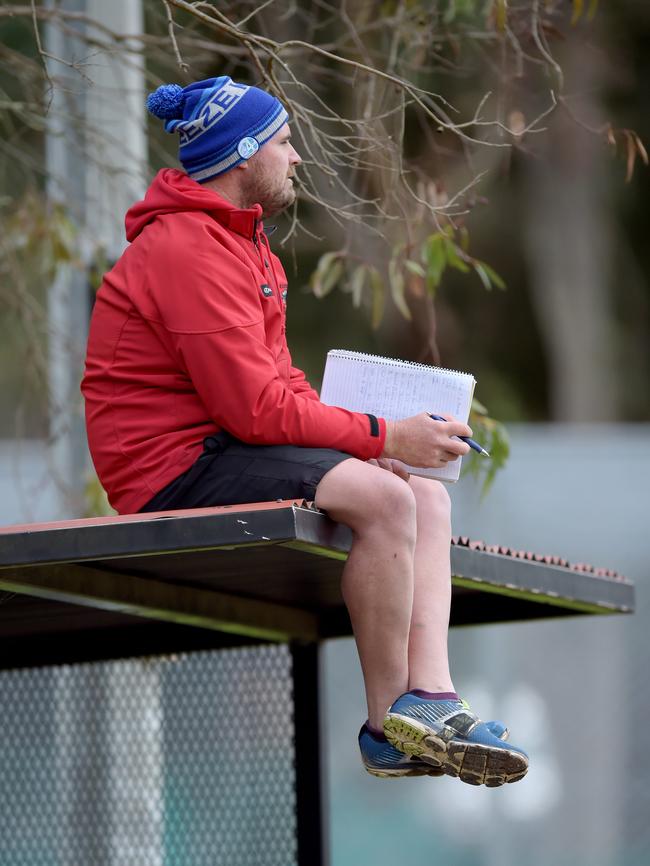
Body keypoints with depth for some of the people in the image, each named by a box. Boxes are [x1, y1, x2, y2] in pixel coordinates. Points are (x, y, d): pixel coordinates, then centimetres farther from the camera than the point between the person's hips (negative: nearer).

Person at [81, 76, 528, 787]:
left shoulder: (239, 242, 19)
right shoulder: (188, 251, -17)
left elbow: (278, 379, 19)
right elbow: (257, 407, -22)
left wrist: (368, 443, 1)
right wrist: (382, 438, -15)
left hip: (226, 451, 11)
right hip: (178, 471, -11)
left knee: (428, 497, 3)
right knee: (384, 498, -28)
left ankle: (430, 701, -14)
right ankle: (388, 726, -18)